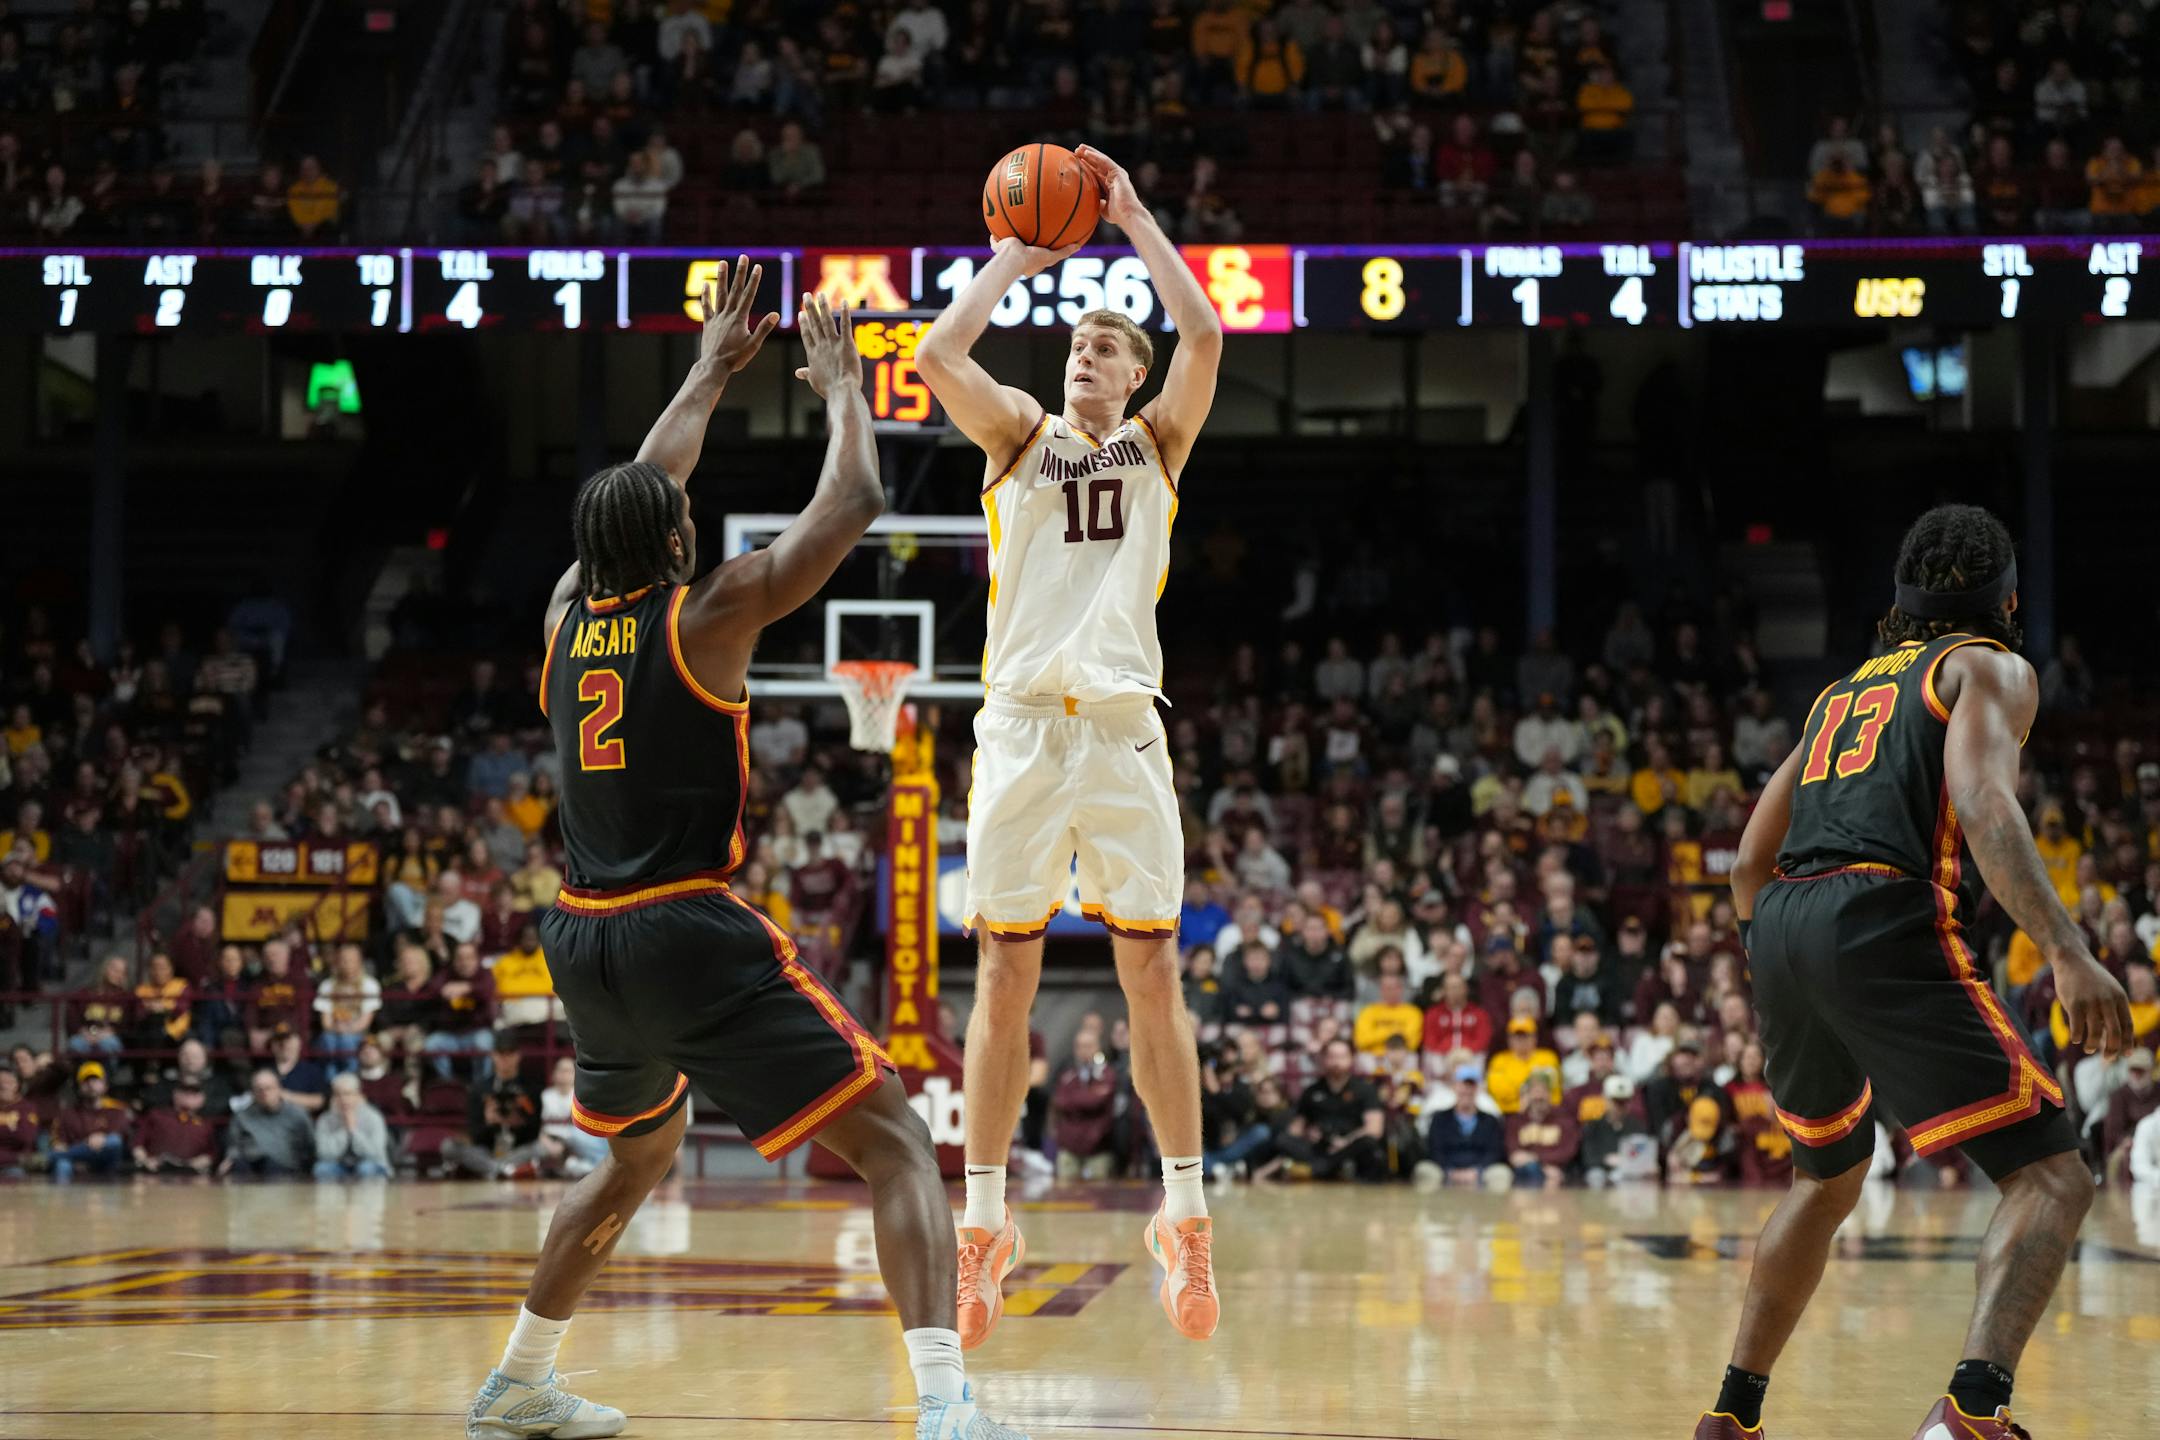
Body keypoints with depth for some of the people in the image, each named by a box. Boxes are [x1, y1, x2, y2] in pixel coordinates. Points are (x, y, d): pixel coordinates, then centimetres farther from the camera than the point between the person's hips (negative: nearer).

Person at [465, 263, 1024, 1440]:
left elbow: (634, 500, 27)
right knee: (894, 1144, -7)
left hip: (584, 941, 7)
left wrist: (711, 375, 37)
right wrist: (842, 390, 17)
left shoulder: (565, 614, 9)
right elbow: (852, 505, 0)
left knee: (638, 1155, 32)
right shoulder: (706, 615, -7)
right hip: (692, 935, -7)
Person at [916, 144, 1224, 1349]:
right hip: (1021, 722, 0)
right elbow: (941, 355, -3)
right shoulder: (1022, 436, 14)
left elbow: (1207, 334, -3)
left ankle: (1186, 1216, 4)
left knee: (1153, 969, -2)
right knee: (1006, 975, 1)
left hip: (1122, 723, 0)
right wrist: (1017, 256, 5)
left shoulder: (1157, 443, 13)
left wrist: (1134, 218, 3)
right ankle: (986, 1223, 7)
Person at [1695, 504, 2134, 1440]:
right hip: (1883, 925, -7)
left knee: (1827, 1181, 30)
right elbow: (1982, 805, -12)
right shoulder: (1989, 668, 9)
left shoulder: (1845, 689, 30)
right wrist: (2067, 952, -22)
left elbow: (1751, 862, 28)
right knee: (2051, 1179, -6)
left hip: (1780, 933, 7)